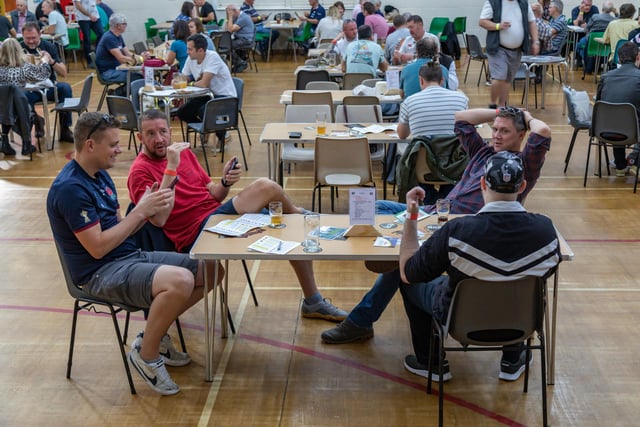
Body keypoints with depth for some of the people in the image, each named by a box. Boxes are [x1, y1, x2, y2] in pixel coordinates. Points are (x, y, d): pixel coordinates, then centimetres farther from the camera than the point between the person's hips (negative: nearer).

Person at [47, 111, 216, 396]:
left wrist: (148, 209, -6)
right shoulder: (70, 188, -18)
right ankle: (146, 354, -10)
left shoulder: (100, 175, 12)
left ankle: (155, 332, 14)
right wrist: (140, 211, -16)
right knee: (180, 281, -33)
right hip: (101, 273, -9)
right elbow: (98, 247, -21)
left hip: (130, 256, 10)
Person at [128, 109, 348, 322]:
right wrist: (171, 169, -25)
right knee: (266, 187, -21)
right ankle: (296, 214, 16)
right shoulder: (140, 171, -8)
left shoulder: (183, 151, 13)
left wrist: (225, 183, -8)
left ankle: (313, 302, 14)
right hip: (195, 233, -8)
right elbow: (158, 219, -23)